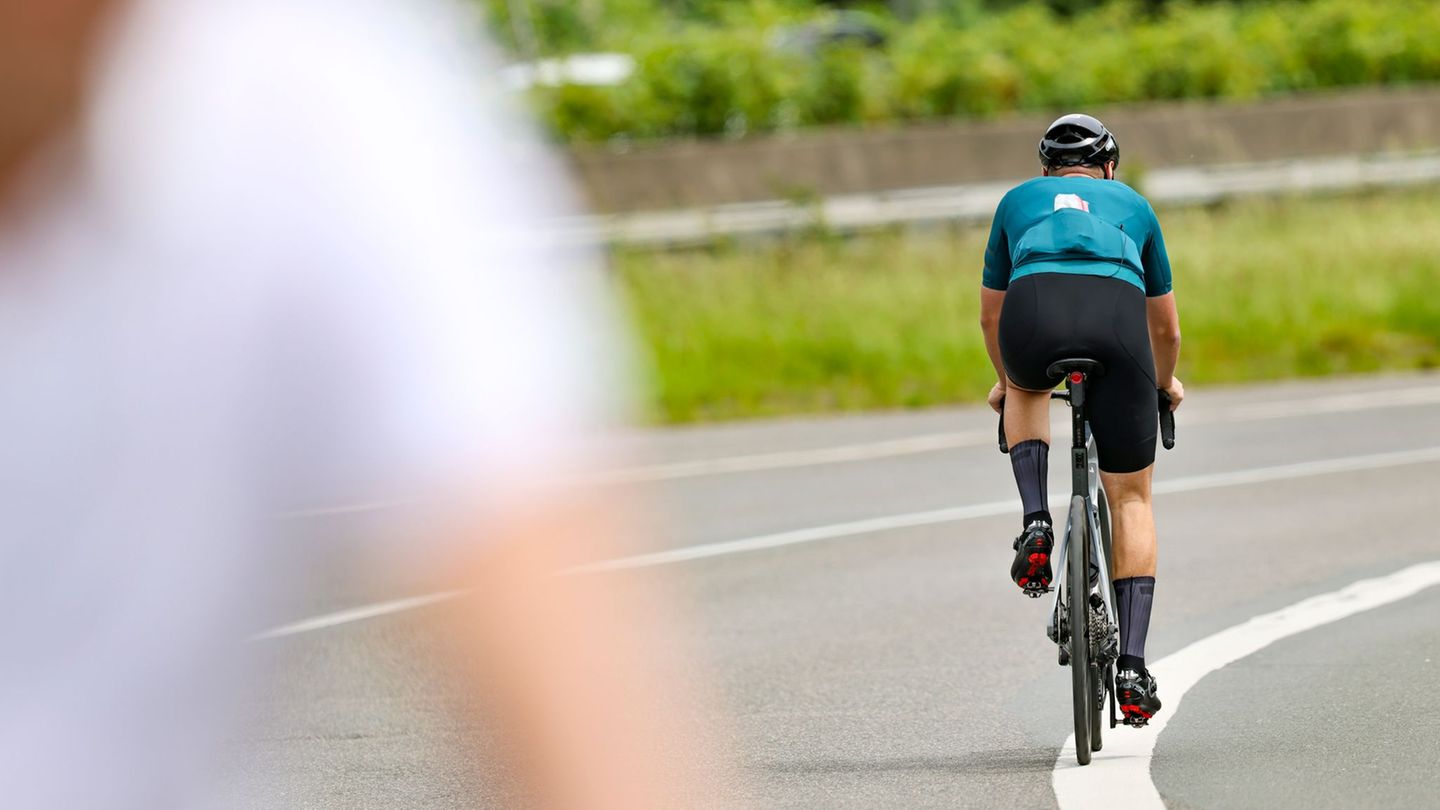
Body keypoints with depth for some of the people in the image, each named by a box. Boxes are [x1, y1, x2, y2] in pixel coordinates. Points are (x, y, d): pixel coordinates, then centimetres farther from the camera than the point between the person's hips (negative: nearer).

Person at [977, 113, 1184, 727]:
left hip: (1034, 313, 0)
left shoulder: (1019, 200, 35)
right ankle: (1133, 666, 3)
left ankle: (1036, 522, 15)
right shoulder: (1132, 204, 36)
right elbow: (1166, 327, 44)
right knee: (1131, 500, 13)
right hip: (1117, 315, 0)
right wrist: (1164, 382, 64)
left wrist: (1005, 381, 62)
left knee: (1027, 393, 38)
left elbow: (990, 315, 44)